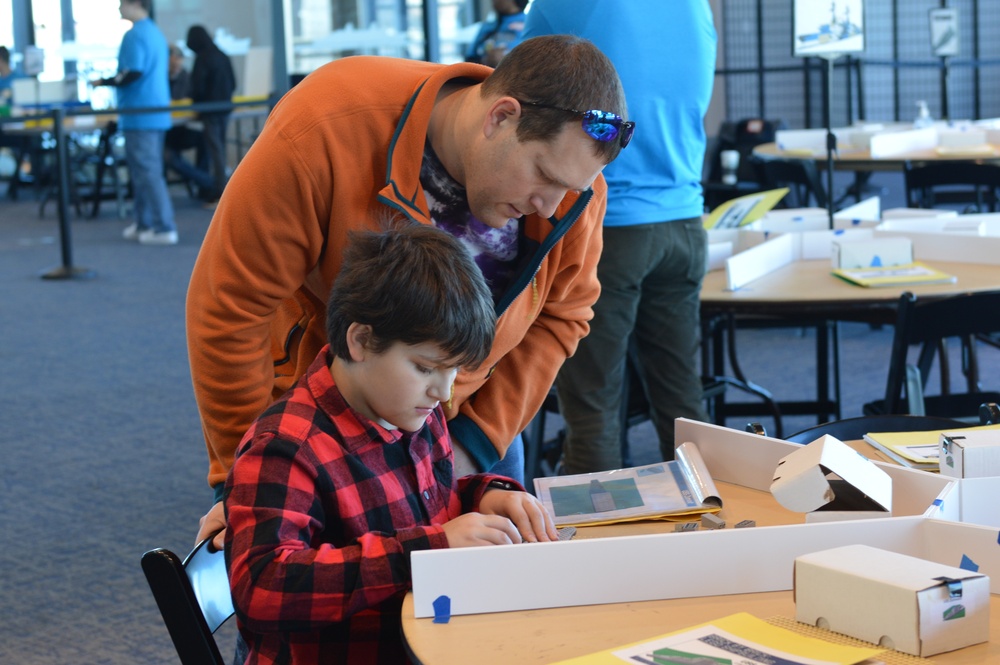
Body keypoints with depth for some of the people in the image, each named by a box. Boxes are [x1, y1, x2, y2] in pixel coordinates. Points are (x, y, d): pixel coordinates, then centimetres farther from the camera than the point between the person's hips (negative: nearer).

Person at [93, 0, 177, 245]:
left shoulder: (135, 35, -14)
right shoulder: (155, 32, 15)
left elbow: (133, 73, -22)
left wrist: (104, 82, -8)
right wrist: (113, 80, 18)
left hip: (140, 115, -9)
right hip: (156, 113, 9)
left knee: (148, 173, -7)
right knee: (143, 171, 16)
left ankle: (164, 228, -8)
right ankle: (144, 223, 20)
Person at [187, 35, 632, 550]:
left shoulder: (571, 177, -16)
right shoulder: (324, 133, -30)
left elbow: (560, 316, -1)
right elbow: (229, 308, -23)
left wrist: (478, 441, -12)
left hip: (470, 418, 4)